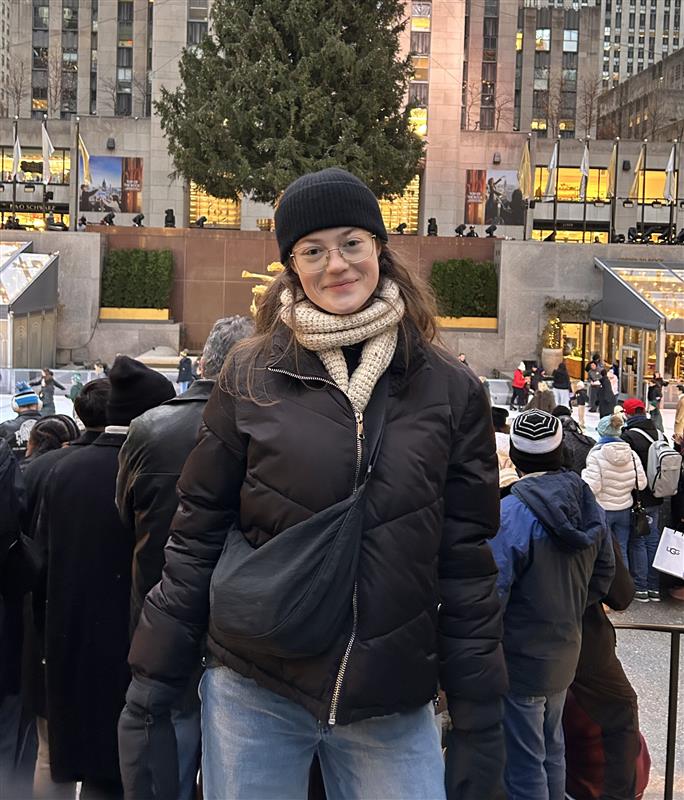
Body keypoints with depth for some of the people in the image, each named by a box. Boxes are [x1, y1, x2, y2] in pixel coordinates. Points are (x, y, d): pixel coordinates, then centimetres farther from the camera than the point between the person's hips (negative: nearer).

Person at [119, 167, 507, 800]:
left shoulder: (451, 391, 0)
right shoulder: (252, 376, -1)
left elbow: (467, 565, 2)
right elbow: (196, 535, 2)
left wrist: (478, 721, 1)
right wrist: (150, 688, 2)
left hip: (392, 711, 1)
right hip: (251, 693, 0)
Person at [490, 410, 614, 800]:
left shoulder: (513, 513, -24)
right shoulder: (588, 503, -2)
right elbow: (604, 574, 10)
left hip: (522, 661, -7)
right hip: (565, 653, 7)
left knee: (524, 762, 5)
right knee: (552, 748, 24)